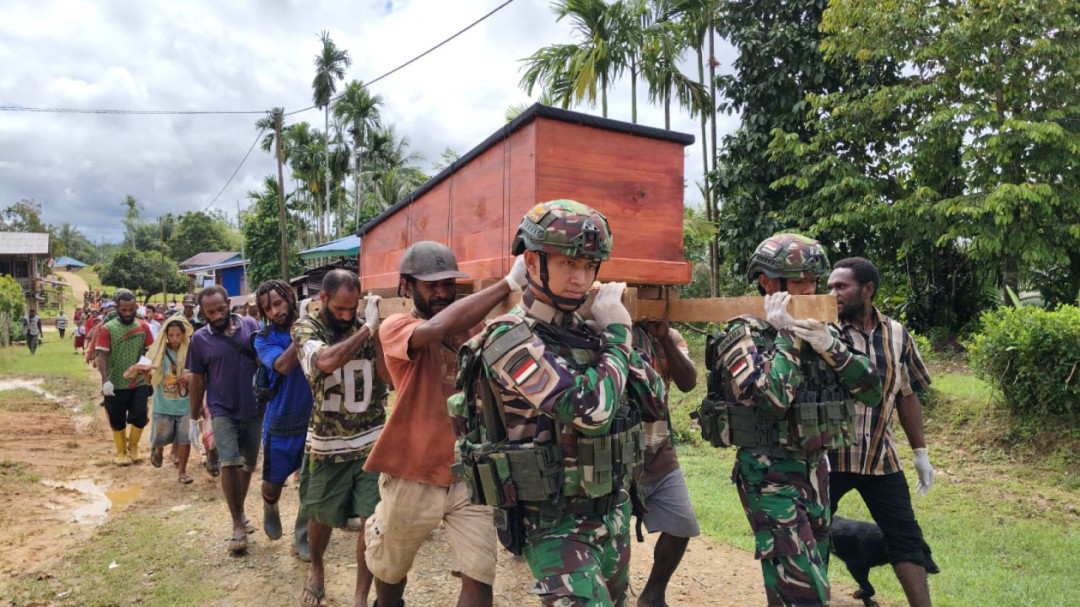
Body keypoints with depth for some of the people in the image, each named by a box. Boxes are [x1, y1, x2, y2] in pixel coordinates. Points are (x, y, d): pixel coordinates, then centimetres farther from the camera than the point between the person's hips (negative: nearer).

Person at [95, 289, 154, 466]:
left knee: (140, 416, 1)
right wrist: (105, 380, -21)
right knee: (117, 420, 10)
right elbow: (102, 356, -11)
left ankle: (133, 446, 26)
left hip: (139, 383, 1)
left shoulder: (143, 326, 0)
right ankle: (121, 451, 29)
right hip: (116, 385, -1)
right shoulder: (107, 329, -8)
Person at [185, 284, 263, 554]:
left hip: (254, 409, 2)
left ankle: (240, 511, 34)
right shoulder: (200, 339, -4)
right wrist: (193, 419, 8)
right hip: (223, 411, -2)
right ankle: (238, 525, -1)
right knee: (229, 463, -12)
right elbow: (197, 380, 4)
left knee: (248, 464, 13)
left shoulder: (251, 325, -4)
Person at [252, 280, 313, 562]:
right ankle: (270, 509, 51)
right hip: (281, 423, 0)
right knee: (273, 483, 17)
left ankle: (302, 538, 25)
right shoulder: (265, 339, -7)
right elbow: (284, 365, -27)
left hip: (314, 419, 0)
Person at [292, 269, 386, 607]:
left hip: (373, 443, 1)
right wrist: (368, 329, -27)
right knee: (321, 517, 20)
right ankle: (316, 568, 51)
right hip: (327, 446, -1)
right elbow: (327, 361, -31)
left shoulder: (368, 328, -2)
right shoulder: (306, 328, -9)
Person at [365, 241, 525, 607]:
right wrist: (509, 282, -39)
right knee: (389, 569, 22)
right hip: (412, 477, -2)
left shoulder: (472, 327, 1)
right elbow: (436, 330, -35)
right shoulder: (395, 328, -13)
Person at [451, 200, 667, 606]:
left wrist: (619, 335, -7)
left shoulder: (587, 333, 3)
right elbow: (592, 409, -29)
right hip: (557, 525, -7)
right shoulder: (511, 339, -19)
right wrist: (616, 334, -15)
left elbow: (654, 405, 5)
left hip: (614, 512, 7)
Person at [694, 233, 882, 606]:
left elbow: (872, 391, 0)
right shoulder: (745, 335, -13)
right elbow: (770, 400, -28)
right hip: (770, 474, -7)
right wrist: (785, 337, -19)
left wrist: (828, 345, -14)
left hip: (815, 468, 7)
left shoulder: (820, 330, 6)